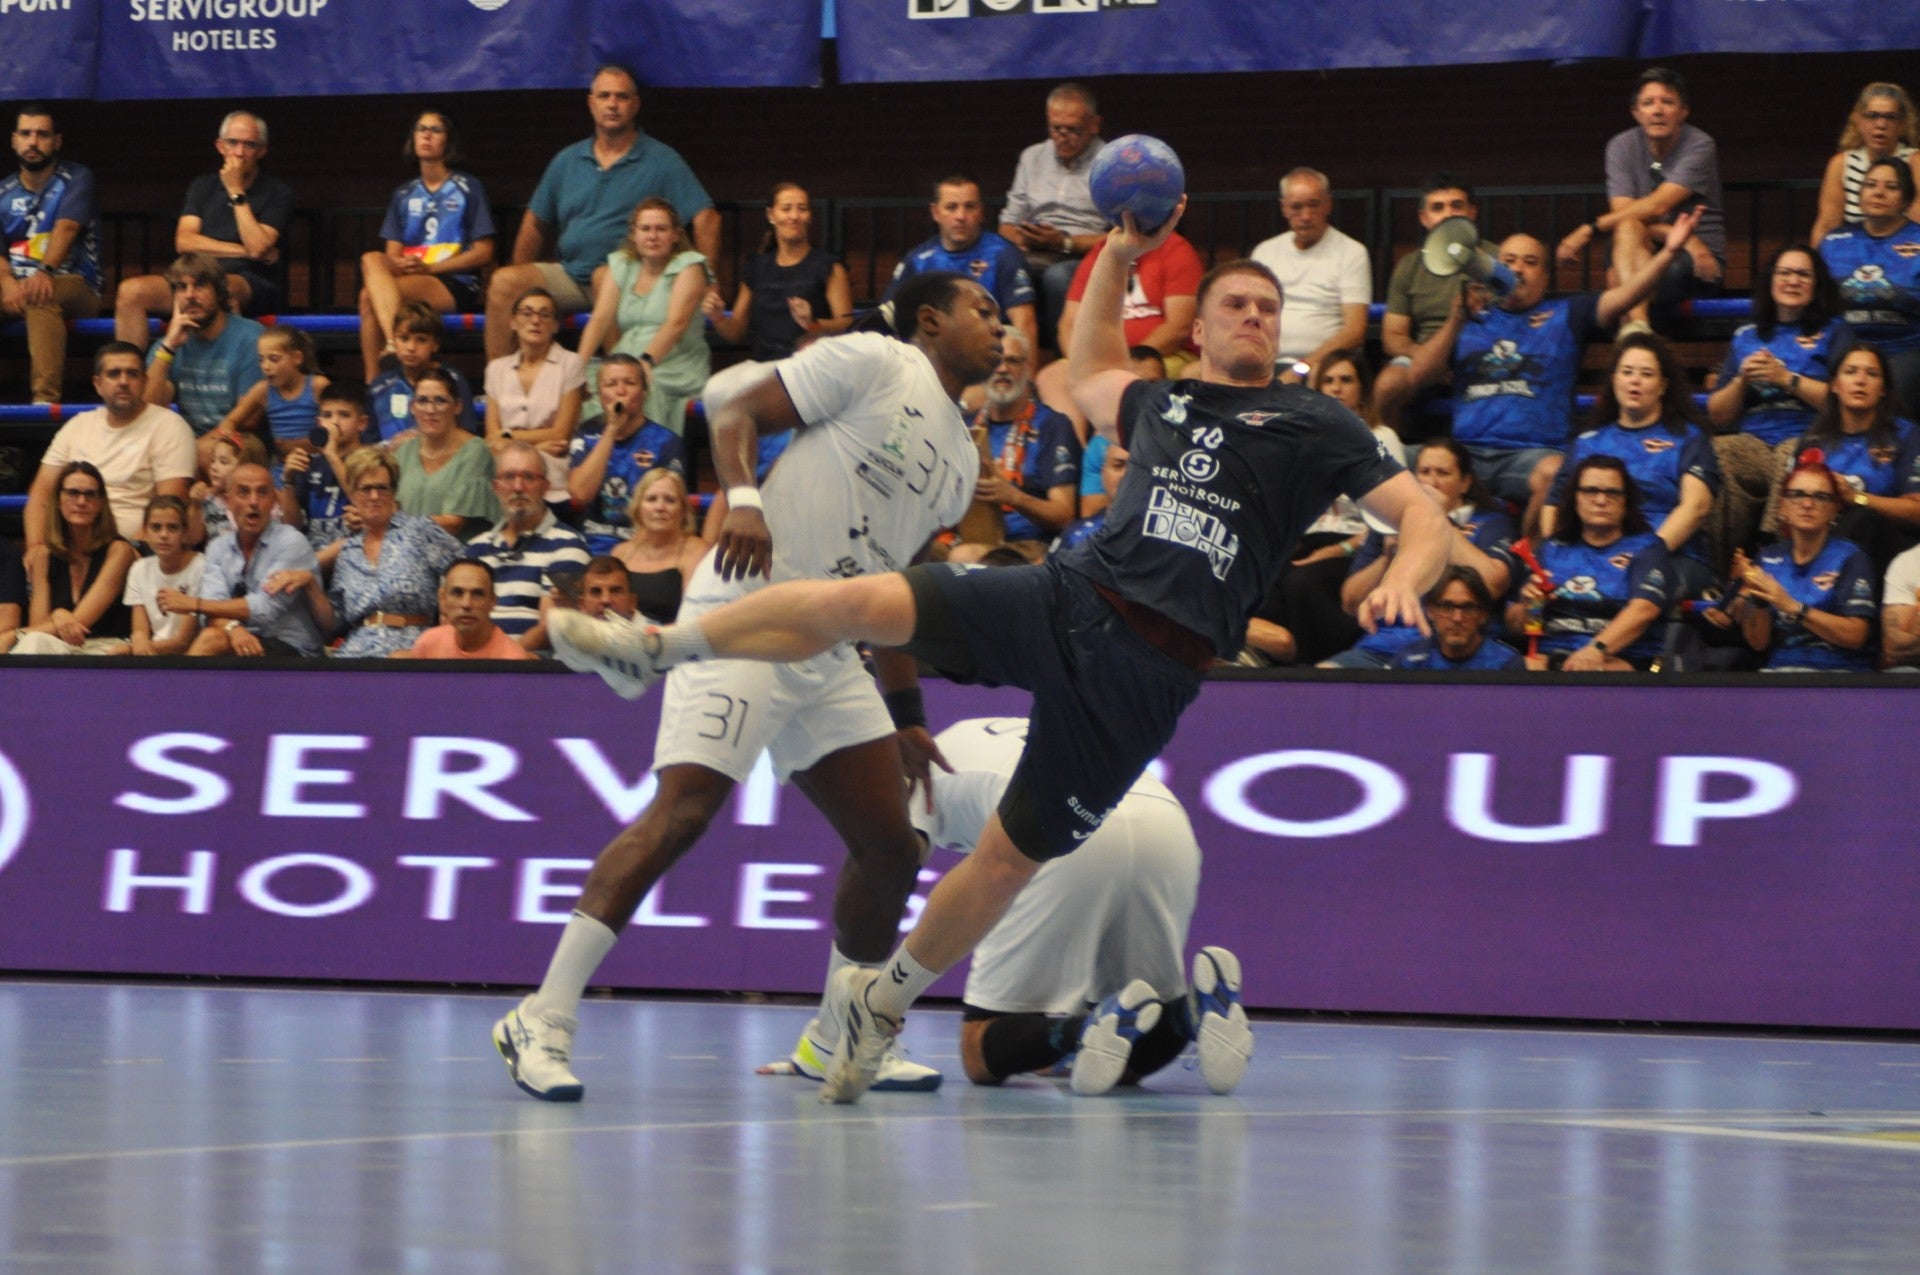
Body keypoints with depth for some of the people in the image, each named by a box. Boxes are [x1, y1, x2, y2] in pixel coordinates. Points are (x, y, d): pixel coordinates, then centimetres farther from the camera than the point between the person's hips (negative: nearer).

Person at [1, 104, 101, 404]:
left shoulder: (75, 178, 1)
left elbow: (66, 229, -16)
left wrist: (45, 272, -34)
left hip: (74, 286, -4)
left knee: (41, 297, -37)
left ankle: (45, 398, -49)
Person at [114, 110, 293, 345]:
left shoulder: (277, 192, 5)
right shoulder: (204, 186, 18)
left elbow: (258, 247, -10)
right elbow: (184, 242, 5)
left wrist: (236, 192, -6)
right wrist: (244, 252, -4)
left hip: (254, 284, -4)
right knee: (130, 291, -19)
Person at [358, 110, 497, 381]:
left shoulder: (467, 188, 7)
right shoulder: (404, 194, 22)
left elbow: (484, 253, 0)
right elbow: (392, 253, 15)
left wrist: (429, 268, -12)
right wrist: (399, 264, -11)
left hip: (456, 286, -5)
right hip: (408, 276, 5)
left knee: (370, 295, -31)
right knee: (371, 260, -31)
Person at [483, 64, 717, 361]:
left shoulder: (662, 161, 2)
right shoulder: (567, 161, 16)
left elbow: (706, 219, -4)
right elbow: (536, 224, 22)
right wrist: (519, 284, 13)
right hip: (569, 277, 5)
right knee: (503, 282, -18)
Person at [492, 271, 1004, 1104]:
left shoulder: (961, 459, 22)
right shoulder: (875, 362, 0)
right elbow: (736, 414, -6)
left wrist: (907, 715, 24)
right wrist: (743, 500, -23)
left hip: (829, 653, 9)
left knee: (890, 847, 6)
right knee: (681, 814, -20)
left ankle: (837, 1040, 22)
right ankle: (541, 1024, -20)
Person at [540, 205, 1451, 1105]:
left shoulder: (1310, 424, 8)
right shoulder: (1160, 401, 21)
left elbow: (1425, 518, 3)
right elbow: (1088, 374, 44)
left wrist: (1401, 583, -19)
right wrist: (1117, 258, 35)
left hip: (1151, 672, -3)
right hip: (1067, 598, 3)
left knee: (1010, 857, 2)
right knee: (852, 602, -16)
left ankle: (884, 999, 25)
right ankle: (655, 649, 1)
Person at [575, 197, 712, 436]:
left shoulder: (689, 266, 3)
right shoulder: (620, 266, 17)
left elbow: (676, 323, -12)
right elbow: (600, 319, 5)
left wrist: (647, 361, -30)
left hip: (677, 378, -3)